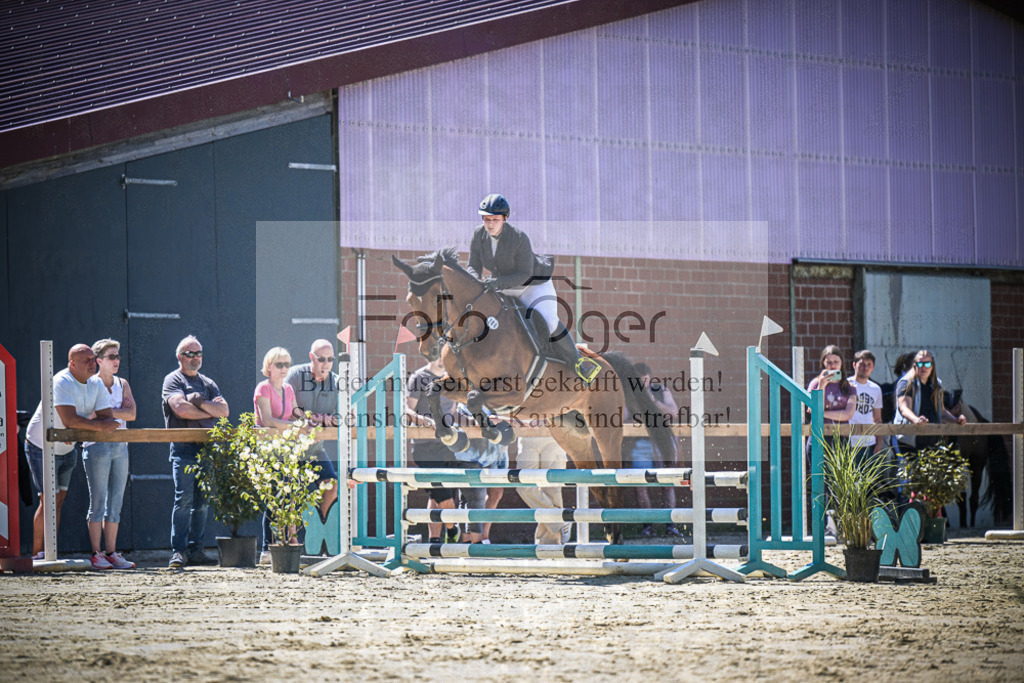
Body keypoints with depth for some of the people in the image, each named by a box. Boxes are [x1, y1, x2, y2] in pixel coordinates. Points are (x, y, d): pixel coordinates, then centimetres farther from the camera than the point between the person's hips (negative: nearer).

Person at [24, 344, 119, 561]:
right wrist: (98, 425, -31)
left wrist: (82, 425, -24)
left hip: (67, 450, 7)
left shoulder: (96, 384, -2)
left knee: (59, 500, 7)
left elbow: (108, 418, -8)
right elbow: (69, 419, -36)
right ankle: (37, 555, -5)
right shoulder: (62, 382, -25)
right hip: (41, 447, -7)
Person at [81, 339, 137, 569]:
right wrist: (119, 412, -14)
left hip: (120, 446, 6)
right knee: (98, 501, -6)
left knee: (116, 501, 5)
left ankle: (112, 553, 9)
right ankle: (96, 554, -4)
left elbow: (131, 414, -1)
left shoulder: (122, 384, 14)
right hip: (97, 445, -6)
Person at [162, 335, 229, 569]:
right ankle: (178, 552, -13)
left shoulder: (208, 384, 21)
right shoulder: (173, 380, 4)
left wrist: (200, 403, -8)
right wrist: (210, 411, -1)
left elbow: (224, 410, 7)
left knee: (202, 502, 4)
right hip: (183, 447, -5)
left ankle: (196, 550, 7)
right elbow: (181, 409, -13)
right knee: (184, 499, -13)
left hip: (206, 447, 5)